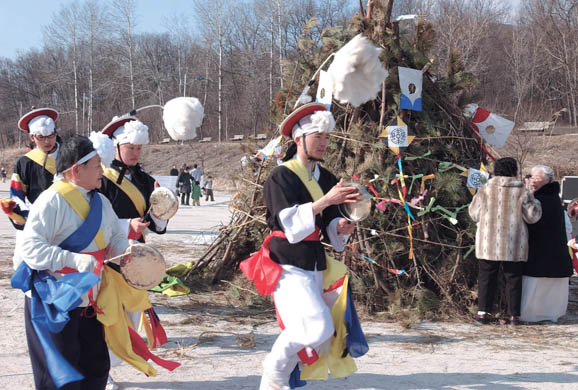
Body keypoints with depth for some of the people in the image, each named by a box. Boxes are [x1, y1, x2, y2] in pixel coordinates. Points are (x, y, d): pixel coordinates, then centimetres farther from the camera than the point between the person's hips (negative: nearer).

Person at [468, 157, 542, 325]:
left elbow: (474, 214, 5)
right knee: (513, 278, 7)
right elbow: (533, 216, -1)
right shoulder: (522, 192, -3)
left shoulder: (485, 190, 0)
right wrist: (535, 202, 17)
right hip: (514, 245, -1)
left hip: (488, 243, 1)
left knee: (486, 277, 9)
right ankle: (514, 314, 8)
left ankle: (483, 311, 5)